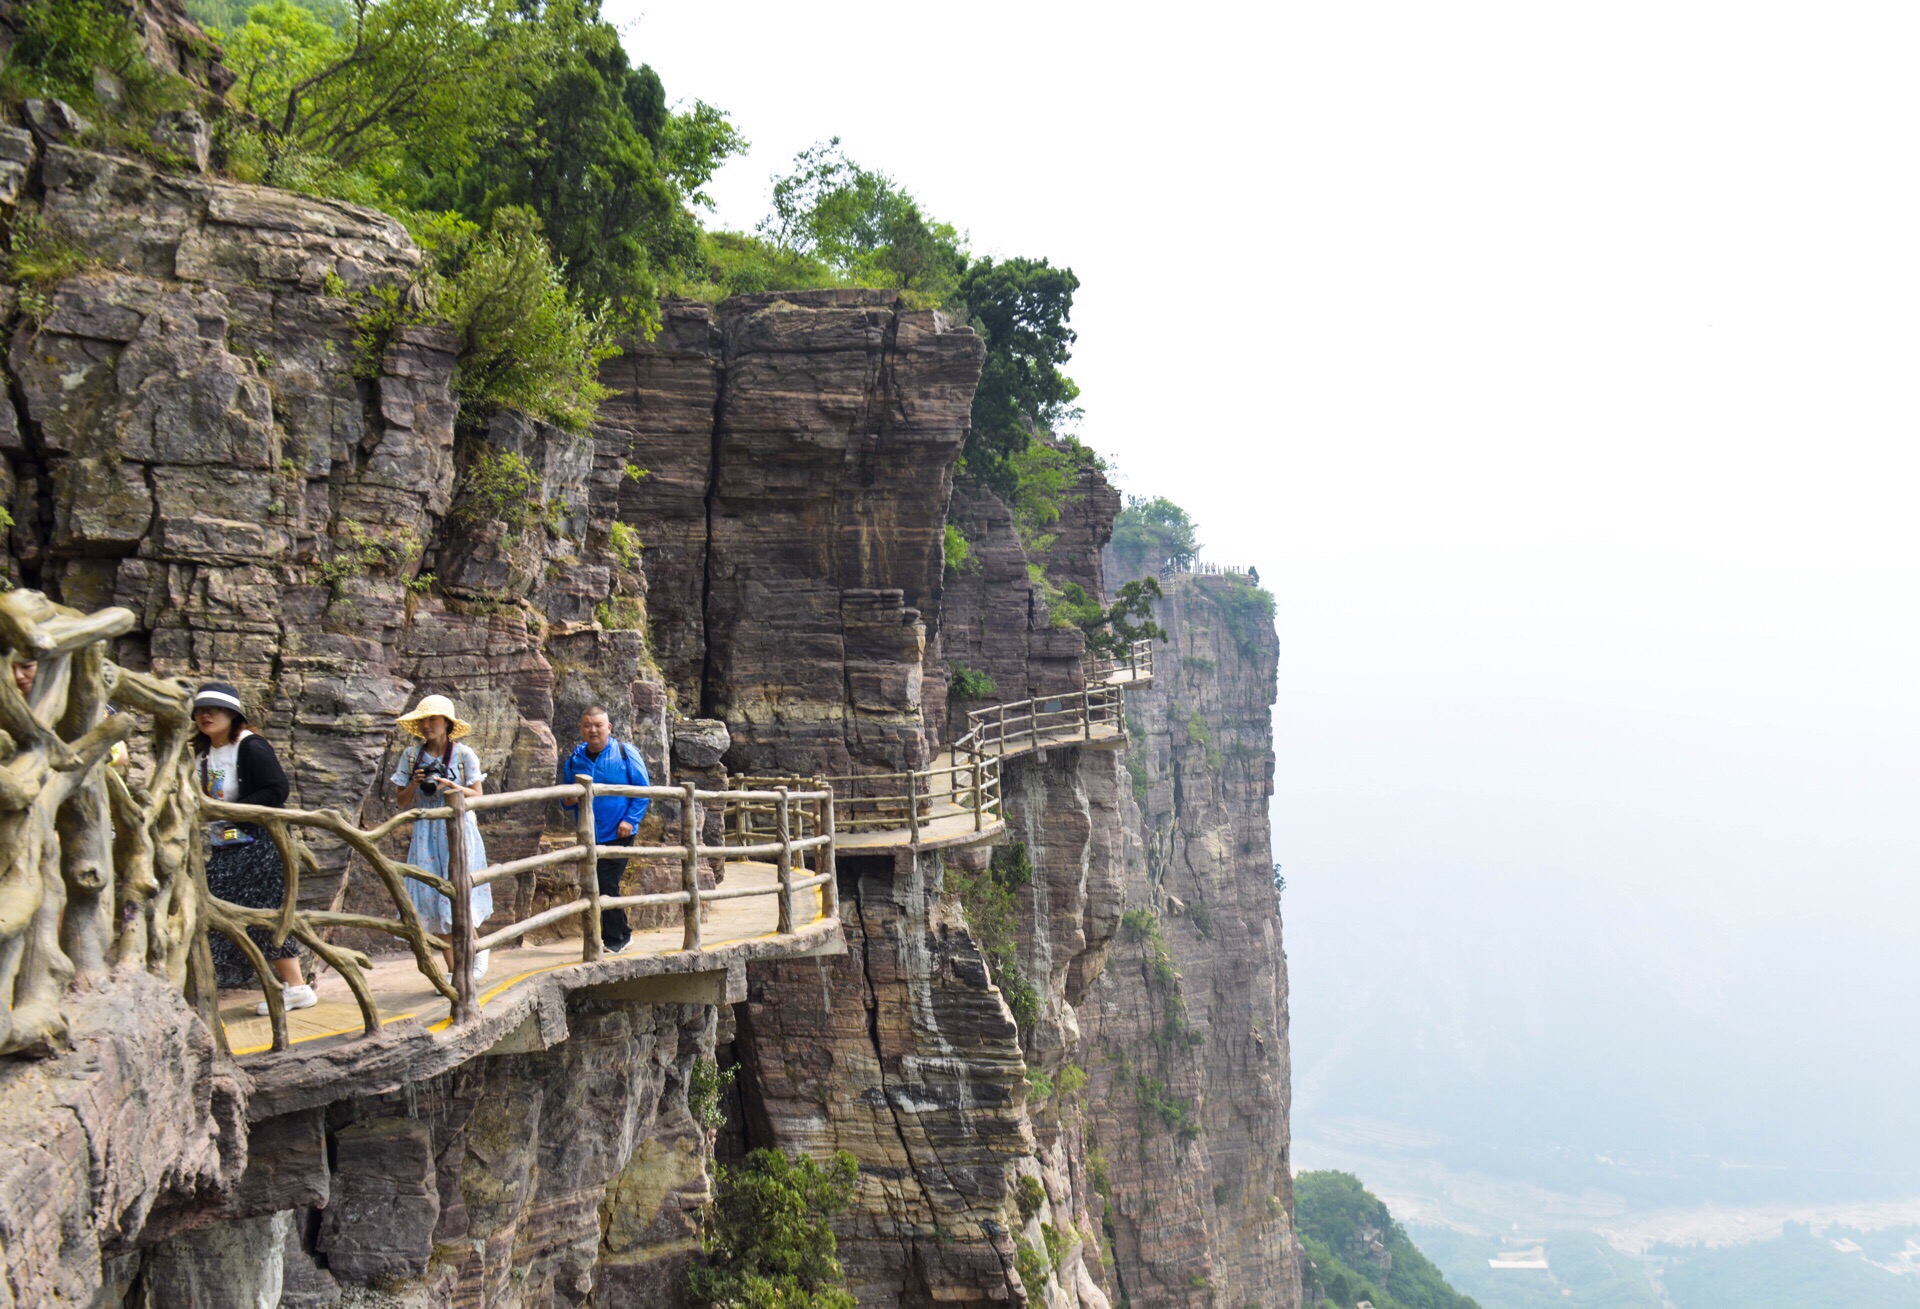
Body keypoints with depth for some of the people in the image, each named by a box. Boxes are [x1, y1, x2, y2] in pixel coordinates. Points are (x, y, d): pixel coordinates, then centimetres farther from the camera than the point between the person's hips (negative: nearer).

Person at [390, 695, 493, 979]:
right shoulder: (411, 756, 4)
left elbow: (477, 796, -4)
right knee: (432, 899, 0)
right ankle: (453, 971, 9)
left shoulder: (463, 754, -3)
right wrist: (414, 785, -13)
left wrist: (449, 785, -18)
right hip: (426, 833, 3)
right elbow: (401, 802, 6)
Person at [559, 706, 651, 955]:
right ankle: (623, 934, 25)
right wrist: (569, 801, -9)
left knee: (606, 886, -8)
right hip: (588, 836, 5)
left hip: (618, 833, -5)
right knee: (595, 886, 10)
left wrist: (630, 820, -11)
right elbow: (566, 801, 15)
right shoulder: (574, 760, 8)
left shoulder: (625, 753, -3)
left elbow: (643, 790, -1)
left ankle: (613, 939, 6)